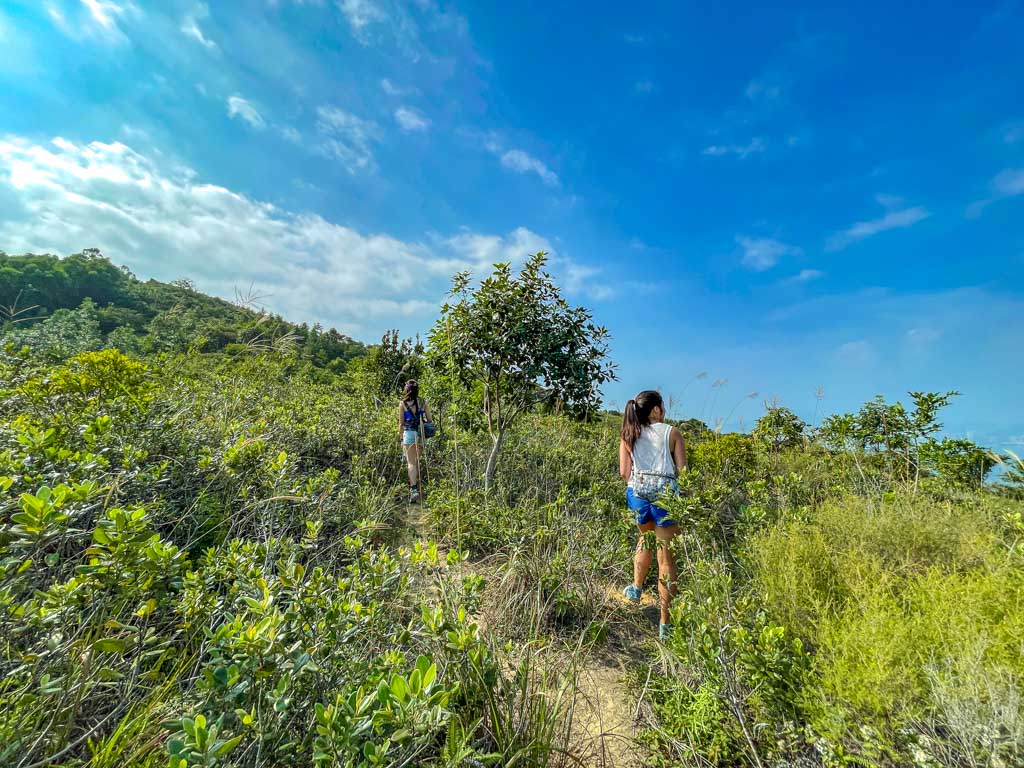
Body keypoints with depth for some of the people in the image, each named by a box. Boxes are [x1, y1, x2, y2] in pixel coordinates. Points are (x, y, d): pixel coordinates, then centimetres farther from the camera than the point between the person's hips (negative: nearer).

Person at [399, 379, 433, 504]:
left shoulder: (403, 404, -2)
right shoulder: (423, 403, 5)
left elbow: (401, 423, 1)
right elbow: (430, 421, 4)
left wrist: (401, 438, 11)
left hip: (409, 434, -3)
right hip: (421, 434, 3)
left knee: (411, 463, -3)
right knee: (417, 462, 18)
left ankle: (414, 489, -15)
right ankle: (415, 485, 27)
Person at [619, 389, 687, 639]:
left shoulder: (629, 435, 10)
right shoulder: (671, 432, 4)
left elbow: (624, 472, 2)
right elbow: (682, 470, 0)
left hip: (638, 490, 3)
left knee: (646, 537, 32)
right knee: (666, 560, 7)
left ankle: (636, 589, 42)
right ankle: (665, 624, 13)